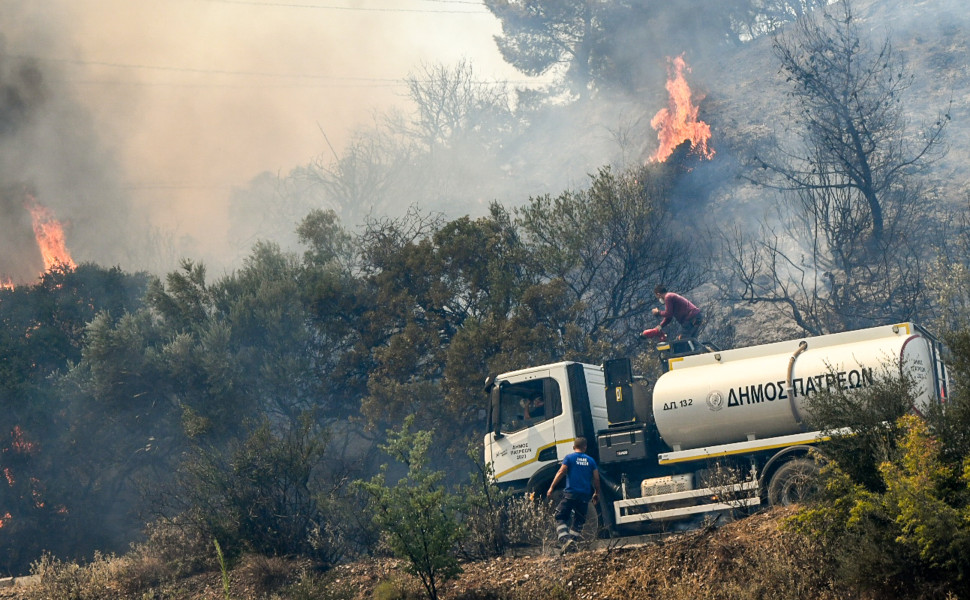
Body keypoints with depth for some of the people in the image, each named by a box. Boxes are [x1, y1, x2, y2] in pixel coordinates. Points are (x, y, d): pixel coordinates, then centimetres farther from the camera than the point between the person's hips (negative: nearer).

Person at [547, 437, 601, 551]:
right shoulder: (590, 460, 11)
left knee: (560, 518, -2)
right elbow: (596, 478, 10)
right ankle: (573, 540, 8)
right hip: (585, 495, 3)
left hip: (570, 494, -3)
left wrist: (551, 488, -4)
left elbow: (561, 472, -6)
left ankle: (565, 539, -22)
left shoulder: (569, 458, 2)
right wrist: (597, 493, 23)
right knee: (579, 521, 14)